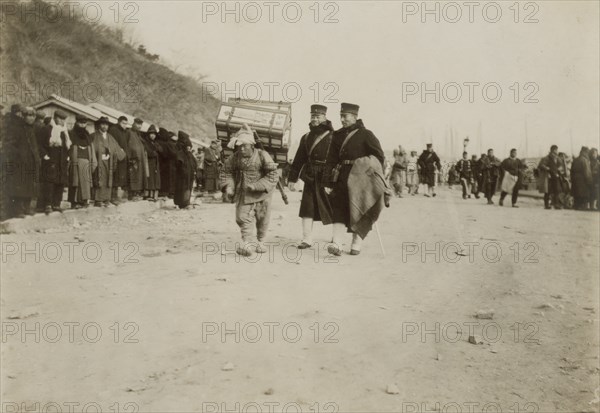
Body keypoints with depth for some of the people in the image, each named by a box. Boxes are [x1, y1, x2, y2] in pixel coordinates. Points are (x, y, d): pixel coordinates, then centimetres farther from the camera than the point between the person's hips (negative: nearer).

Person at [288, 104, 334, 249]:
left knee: (331, 208, 4)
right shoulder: (306, 137, 12)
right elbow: (298, 159, 15)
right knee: (307, 208, 1)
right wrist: (292, 179, 12)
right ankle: (307, 239, 6)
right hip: (310, 178, 4)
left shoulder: (333, 136, -4)